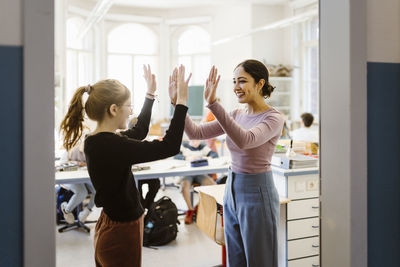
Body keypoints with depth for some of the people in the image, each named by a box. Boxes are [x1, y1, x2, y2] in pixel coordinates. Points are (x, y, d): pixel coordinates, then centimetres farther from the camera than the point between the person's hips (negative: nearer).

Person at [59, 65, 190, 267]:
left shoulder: (96, 141, 2)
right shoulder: (110, 145, -27)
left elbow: (138, 133, 18)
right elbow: (169, 146, -28)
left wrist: (150, 94, 20)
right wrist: (181, 101, -21)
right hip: (121, 235, -9)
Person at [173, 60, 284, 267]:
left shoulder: (273, 118, -14)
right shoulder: (236, 115, 6)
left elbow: (245, 140, -34)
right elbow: (196, 133, 0)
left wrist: (213, 104, -40)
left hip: (257, 195, -7)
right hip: (232, 191, 7)